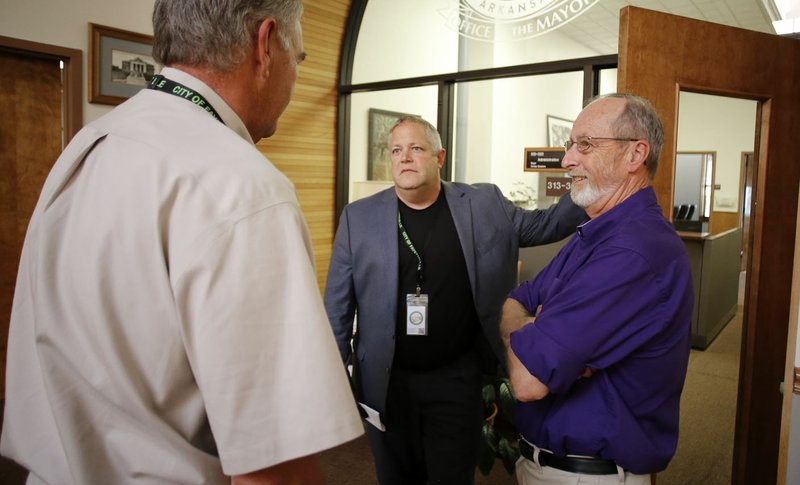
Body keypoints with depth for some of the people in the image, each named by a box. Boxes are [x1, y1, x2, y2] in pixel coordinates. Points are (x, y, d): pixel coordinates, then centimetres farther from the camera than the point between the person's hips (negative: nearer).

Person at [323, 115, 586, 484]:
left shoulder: (484, 204, -1)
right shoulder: (359, 217, -4)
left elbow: (544, 225, 9)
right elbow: (337, 308, -1)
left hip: (457, 379, 0)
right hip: (386, 382, 0)